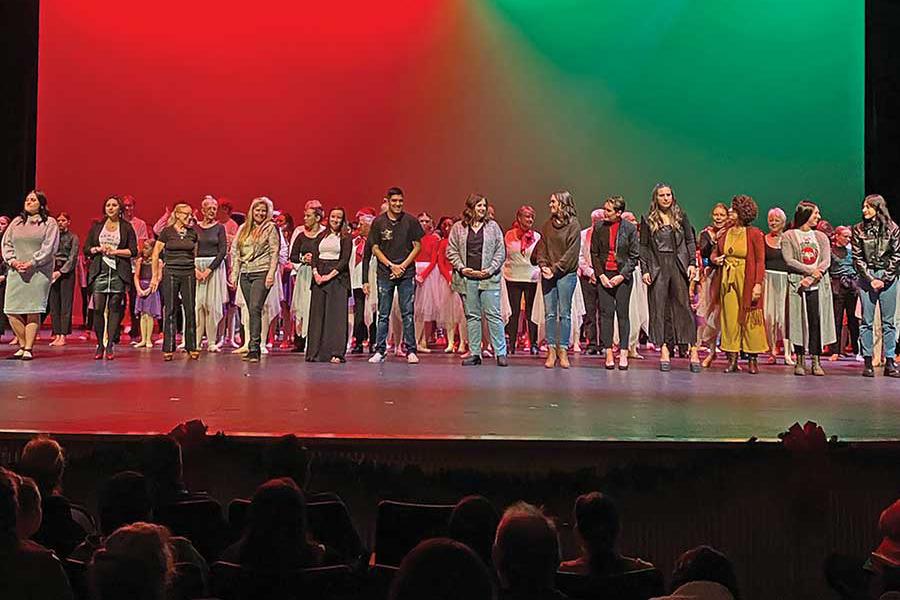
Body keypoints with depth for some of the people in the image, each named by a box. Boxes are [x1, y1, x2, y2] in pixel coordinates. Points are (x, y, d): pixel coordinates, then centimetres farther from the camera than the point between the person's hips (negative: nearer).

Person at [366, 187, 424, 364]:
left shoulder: (410, 221, 1)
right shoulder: (378, 222, 2)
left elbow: (417, 246, 3)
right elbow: (375, 248, 4)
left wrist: (403, 266, -6)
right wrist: (391, 265, -6)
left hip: (406, 273, 0)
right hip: (385, 273, 1)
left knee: (408, 313, 0)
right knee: (383, 315, 4)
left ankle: (411, 351, 4)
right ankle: (379, 351, 10)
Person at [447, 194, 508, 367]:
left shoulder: (493, 226, 6)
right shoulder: (458, 228, 8)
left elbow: (501, 251, 4)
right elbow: (451, 251, 8)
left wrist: (490, 269, -8)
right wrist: (461, 268, -6)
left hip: (489, 278, -1)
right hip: (468, 278, 2)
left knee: (493, 315, -3)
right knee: (472, 316, 6)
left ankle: (501, 353, 1)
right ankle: (475, 354, 12)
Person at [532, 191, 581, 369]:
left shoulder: (573, 225, -4)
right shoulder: (548, 225, 13)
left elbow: (572, 252, -9)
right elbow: (541, 247, 11)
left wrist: (555, 269, -14)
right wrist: (543, 265, -7)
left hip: (566, 274, -5)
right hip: (548, 274, 5)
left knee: (564, 313, 0)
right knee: (549, 313, 3)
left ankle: (563, 351, 5)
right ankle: (551, 351, 6)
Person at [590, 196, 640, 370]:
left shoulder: (630, 229, -2)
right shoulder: (599, 227, 4)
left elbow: (635, 256, -1)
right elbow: (594, 253, 6)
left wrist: (622, 275, -9)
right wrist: (601, 275, -4)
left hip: (623, 276, -2)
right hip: (603, 275, 2)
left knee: (623, 314, 0)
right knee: (606, 313, -2)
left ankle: (623, 353, 4)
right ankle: (609, 353, 2)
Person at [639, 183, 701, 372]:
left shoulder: (681, 216, 10)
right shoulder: (648, 220, 8)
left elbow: (690, 241, 10)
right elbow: (644, 247, 6)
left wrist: (692, 263, -1)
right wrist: (644, 270, -2)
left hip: (678, 265, 0)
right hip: (657, 267, 0)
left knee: (684, 306, -2)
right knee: (659, 308, 0)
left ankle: (693, 350, -1)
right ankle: (664, 351, 3)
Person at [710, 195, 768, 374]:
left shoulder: (754, 234, -5)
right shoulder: (725, 233, 9)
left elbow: (760, 261, -8)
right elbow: (715, 253, 23)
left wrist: (758, 284, -15)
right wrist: (715, 259, 0)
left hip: (747, 281, -5)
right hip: (727, 281, 5)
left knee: (749, 319, -1)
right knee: (729, 318, 4)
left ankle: (752, 359, 8)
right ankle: (732, 359, 9)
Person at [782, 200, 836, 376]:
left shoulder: (821, 237, 15)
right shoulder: (789, 236, 5)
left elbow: (826, 261, 4)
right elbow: (789, 260, -7)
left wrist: (811, 278, -11)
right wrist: (810, 270, -15)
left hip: (818, 284, 3)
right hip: (797, 284, -3)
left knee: (817, 322, -2)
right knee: (799, 322, -3)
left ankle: (816, 362, 1)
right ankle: (799, 362, 4)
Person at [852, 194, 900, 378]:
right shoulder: (858, 229, 3)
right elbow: (857, 258, 1)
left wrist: (884, 279, -7)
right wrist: (871, 279, -7)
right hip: (866, 277, 0)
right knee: (867, 321, 0)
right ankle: (867, 361, 4)